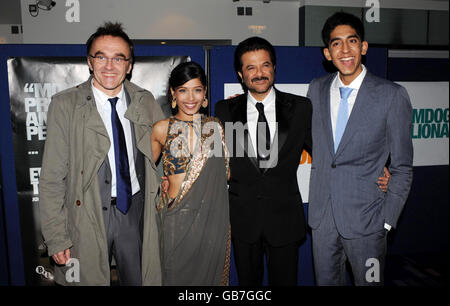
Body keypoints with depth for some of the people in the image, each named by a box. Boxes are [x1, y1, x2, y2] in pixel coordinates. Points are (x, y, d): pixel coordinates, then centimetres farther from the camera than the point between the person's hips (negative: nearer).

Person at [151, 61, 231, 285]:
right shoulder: (162, 129, 0)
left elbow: (225, 172, 12)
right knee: (177, 276, 10)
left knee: (208, 273, 14)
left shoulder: (215, 127, 4)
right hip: (177, 217, -1)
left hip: (212, 217, 2)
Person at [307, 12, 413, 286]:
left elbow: (402, 168, -5)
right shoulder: (317, 89, 4)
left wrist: (387, 220, -7)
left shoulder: (392, 95, -8)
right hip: (322, 215, 4)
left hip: (366, 219, -3)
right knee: (326, 280, 18)